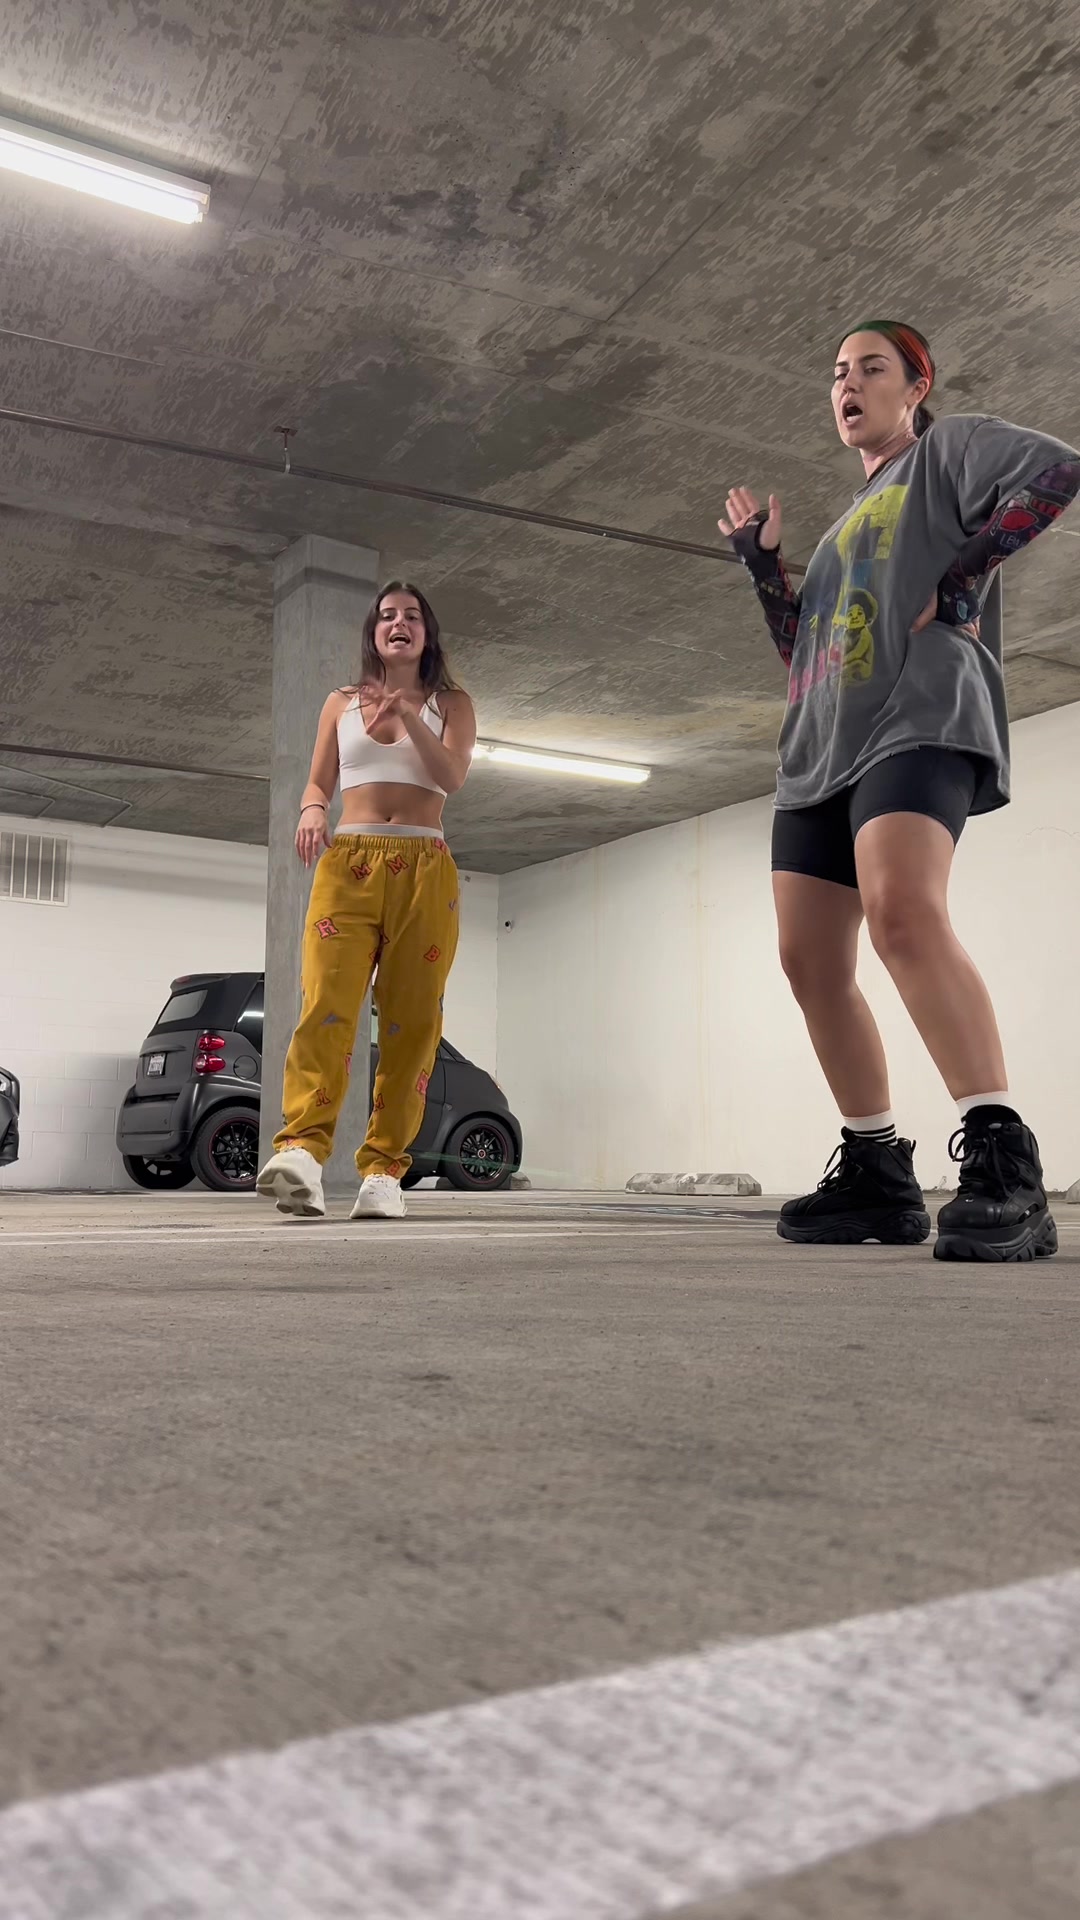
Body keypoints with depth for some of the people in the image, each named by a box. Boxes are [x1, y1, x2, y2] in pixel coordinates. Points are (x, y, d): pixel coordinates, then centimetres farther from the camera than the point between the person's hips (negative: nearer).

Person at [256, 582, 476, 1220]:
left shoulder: (451, 705, 15)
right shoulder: (342, 703, 20)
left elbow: (451, 777, -2)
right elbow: (318, 783, 16)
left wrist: (408, 716, -16)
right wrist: (311, 810, -8)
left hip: (423, 869, 0)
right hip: (348, 863, 0)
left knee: (412, 1018, -7)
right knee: (327, 1001, -18)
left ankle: (384, 1171, -7)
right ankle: (302, 1149, -29)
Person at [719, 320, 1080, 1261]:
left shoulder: (951, 446, 11)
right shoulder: (850, 521, 31)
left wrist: (959, 583, -12)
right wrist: (763, 565, 20)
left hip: (919, 717, -8)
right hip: (822, 747, 9)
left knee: (903, 908, -32)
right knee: (810, 958, 0)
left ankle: (1004, 1163, -34)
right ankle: (878, 1174, 6)